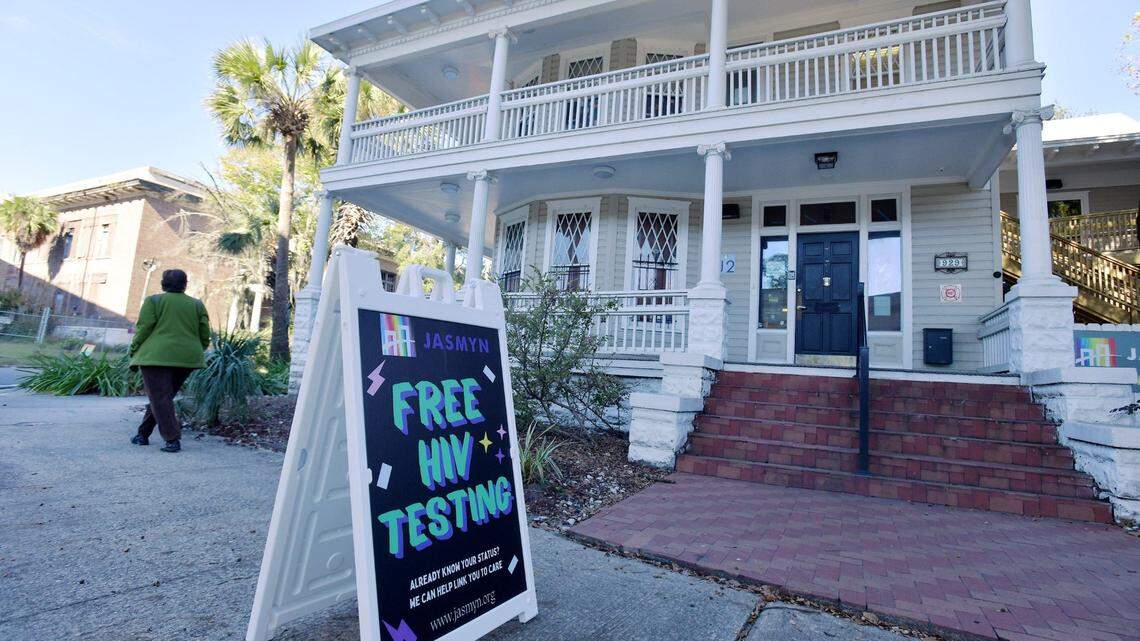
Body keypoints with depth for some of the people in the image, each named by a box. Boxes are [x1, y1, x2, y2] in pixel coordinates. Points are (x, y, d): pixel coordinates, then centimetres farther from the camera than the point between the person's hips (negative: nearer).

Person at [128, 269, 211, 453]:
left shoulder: (153, 301, 2)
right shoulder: (197, 304, 11)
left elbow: (144, 329, -4)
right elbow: (205, 336, 9)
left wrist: (133, 351, 7)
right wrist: (195, 351, 24)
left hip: (157, 356, -4)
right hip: (187, 358, 4)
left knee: (160, 398, -3)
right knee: (164, 396, 17)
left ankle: (172, 440, -11)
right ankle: (143, 434, 26)